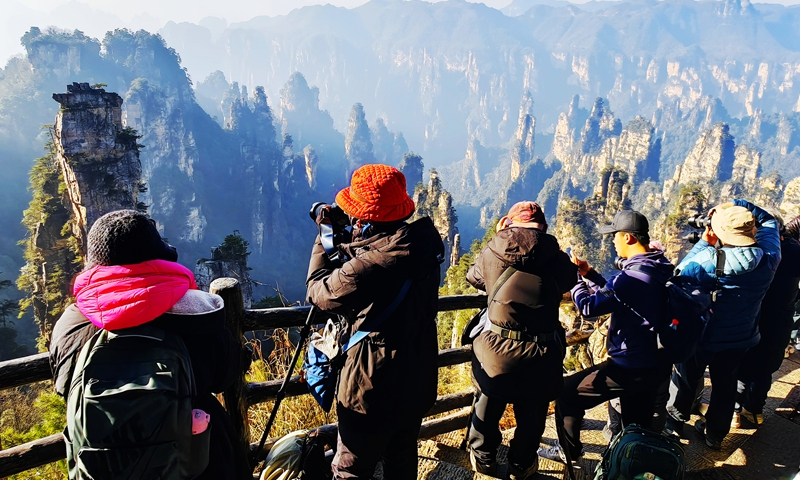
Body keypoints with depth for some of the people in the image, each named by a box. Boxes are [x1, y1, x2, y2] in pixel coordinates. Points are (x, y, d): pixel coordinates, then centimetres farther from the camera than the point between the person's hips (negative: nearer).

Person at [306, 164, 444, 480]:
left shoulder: (366, 266, -30)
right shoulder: (422, 244, -8)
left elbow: (320, 293, -11)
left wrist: (324, 240, -1)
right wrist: (342, 239, 4)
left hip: (374, 389, -7)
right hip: (419, 381, 7)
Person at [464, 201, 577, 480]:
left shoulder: (491, 253, -9)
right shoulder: (556, 259, -10)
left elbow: (473, 278, 10)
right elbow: (568, 279, 10)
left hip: (496, 351, 0)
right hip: (541, 355, 0)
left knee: (487, 407, 23)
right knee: (531, 414, 22)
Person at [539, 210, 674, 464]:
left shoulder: (634, 276, -25)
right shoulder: (658, 268, 5)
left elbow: (588, 306, -19)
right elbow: (614, 293, 16)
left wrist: (573, 276, -4)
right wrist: (588, 273, 12)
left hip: (632, 367, -9)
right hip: (656, 365, 9)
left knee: (568, 392, 5)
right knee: (639, 428, 23)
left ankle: (568, 451, 20)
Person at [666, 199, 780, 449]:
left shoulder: (708, 261, -31)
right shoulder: (769, 258, -17)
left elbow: (681, 272, -11)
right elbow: (769, 220, 0)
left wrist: (704, 243, -7)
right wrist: (738, 206, -8)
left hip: (701, 336, -3)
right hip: (739, 338, 3)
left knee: (686, 381, 19)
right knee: (725, 384, 22)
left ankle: (674, 424, 38)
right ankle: (715, 434, 38)